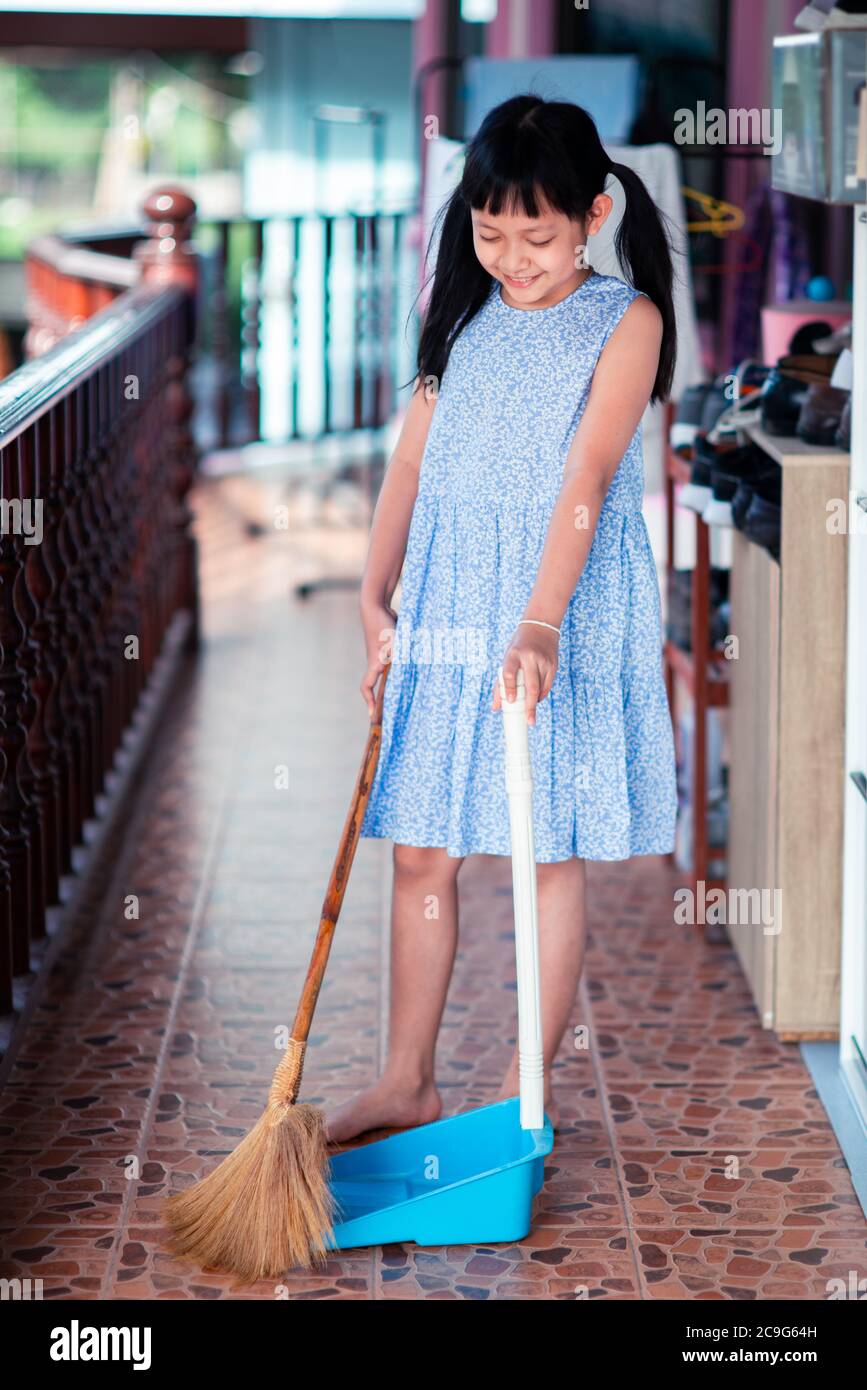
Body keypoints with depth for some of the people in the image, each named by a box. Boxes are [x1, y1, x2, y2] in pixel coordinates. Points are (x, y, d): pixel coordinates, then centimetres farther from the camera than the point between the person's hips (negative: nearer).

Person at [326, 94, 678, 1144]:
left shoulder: (625, 320, -5)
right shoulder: (463, 319, 10)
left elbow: (588, 474, -17)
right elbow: (411, 460, 12)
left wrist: (540, 621, -28)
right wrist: (375, 603, 5)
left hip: (565, 628, -5)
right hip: (447, 621, 5)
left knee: (549, 854, 3)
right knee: (420, 852, 7)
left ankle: (528, 1090, 14)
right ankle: (406, 1080, 19)